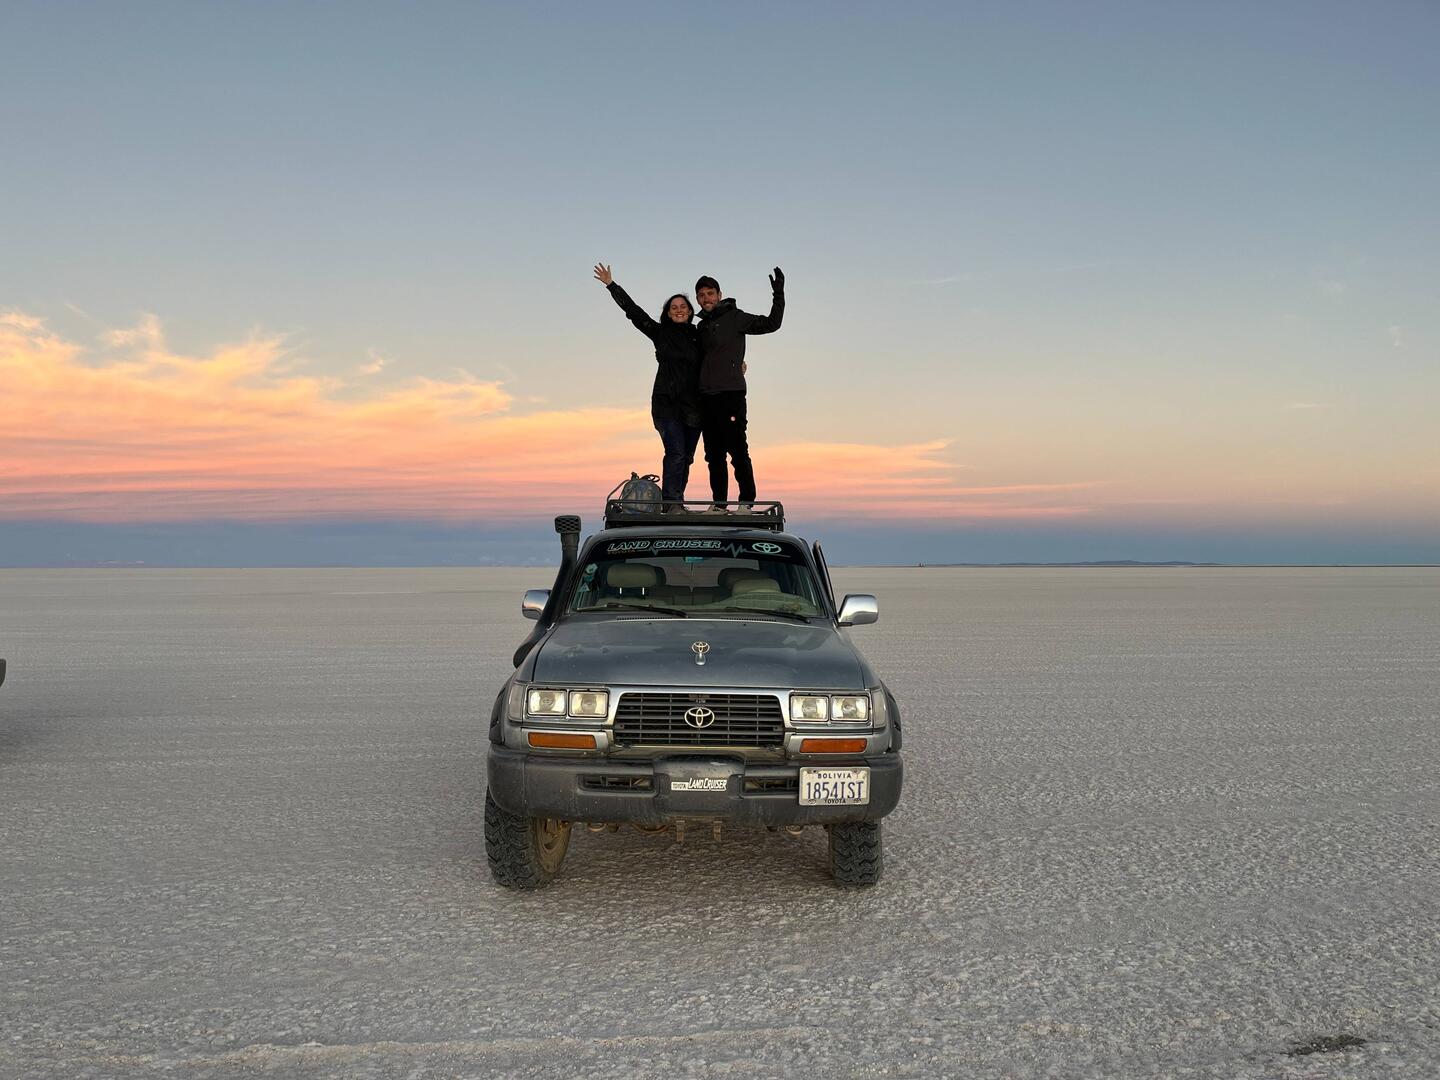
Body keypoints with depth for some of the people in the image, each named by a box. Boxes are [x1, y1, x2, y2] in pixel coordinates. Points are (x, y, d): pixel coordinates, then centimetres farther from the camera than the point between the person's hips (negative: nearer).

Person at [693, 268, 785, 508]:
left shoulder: (733, 317, 1)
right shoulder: (702, 326, 20)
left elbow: (771, 323, -3)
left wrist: (778, 294, -11)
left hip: (730, 395, -7)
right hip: (707, 398, 7)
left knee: (737, 450, -10)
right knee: (714, 454, 7)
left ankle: (747, 501, -9)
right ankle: (719, 502, 11)